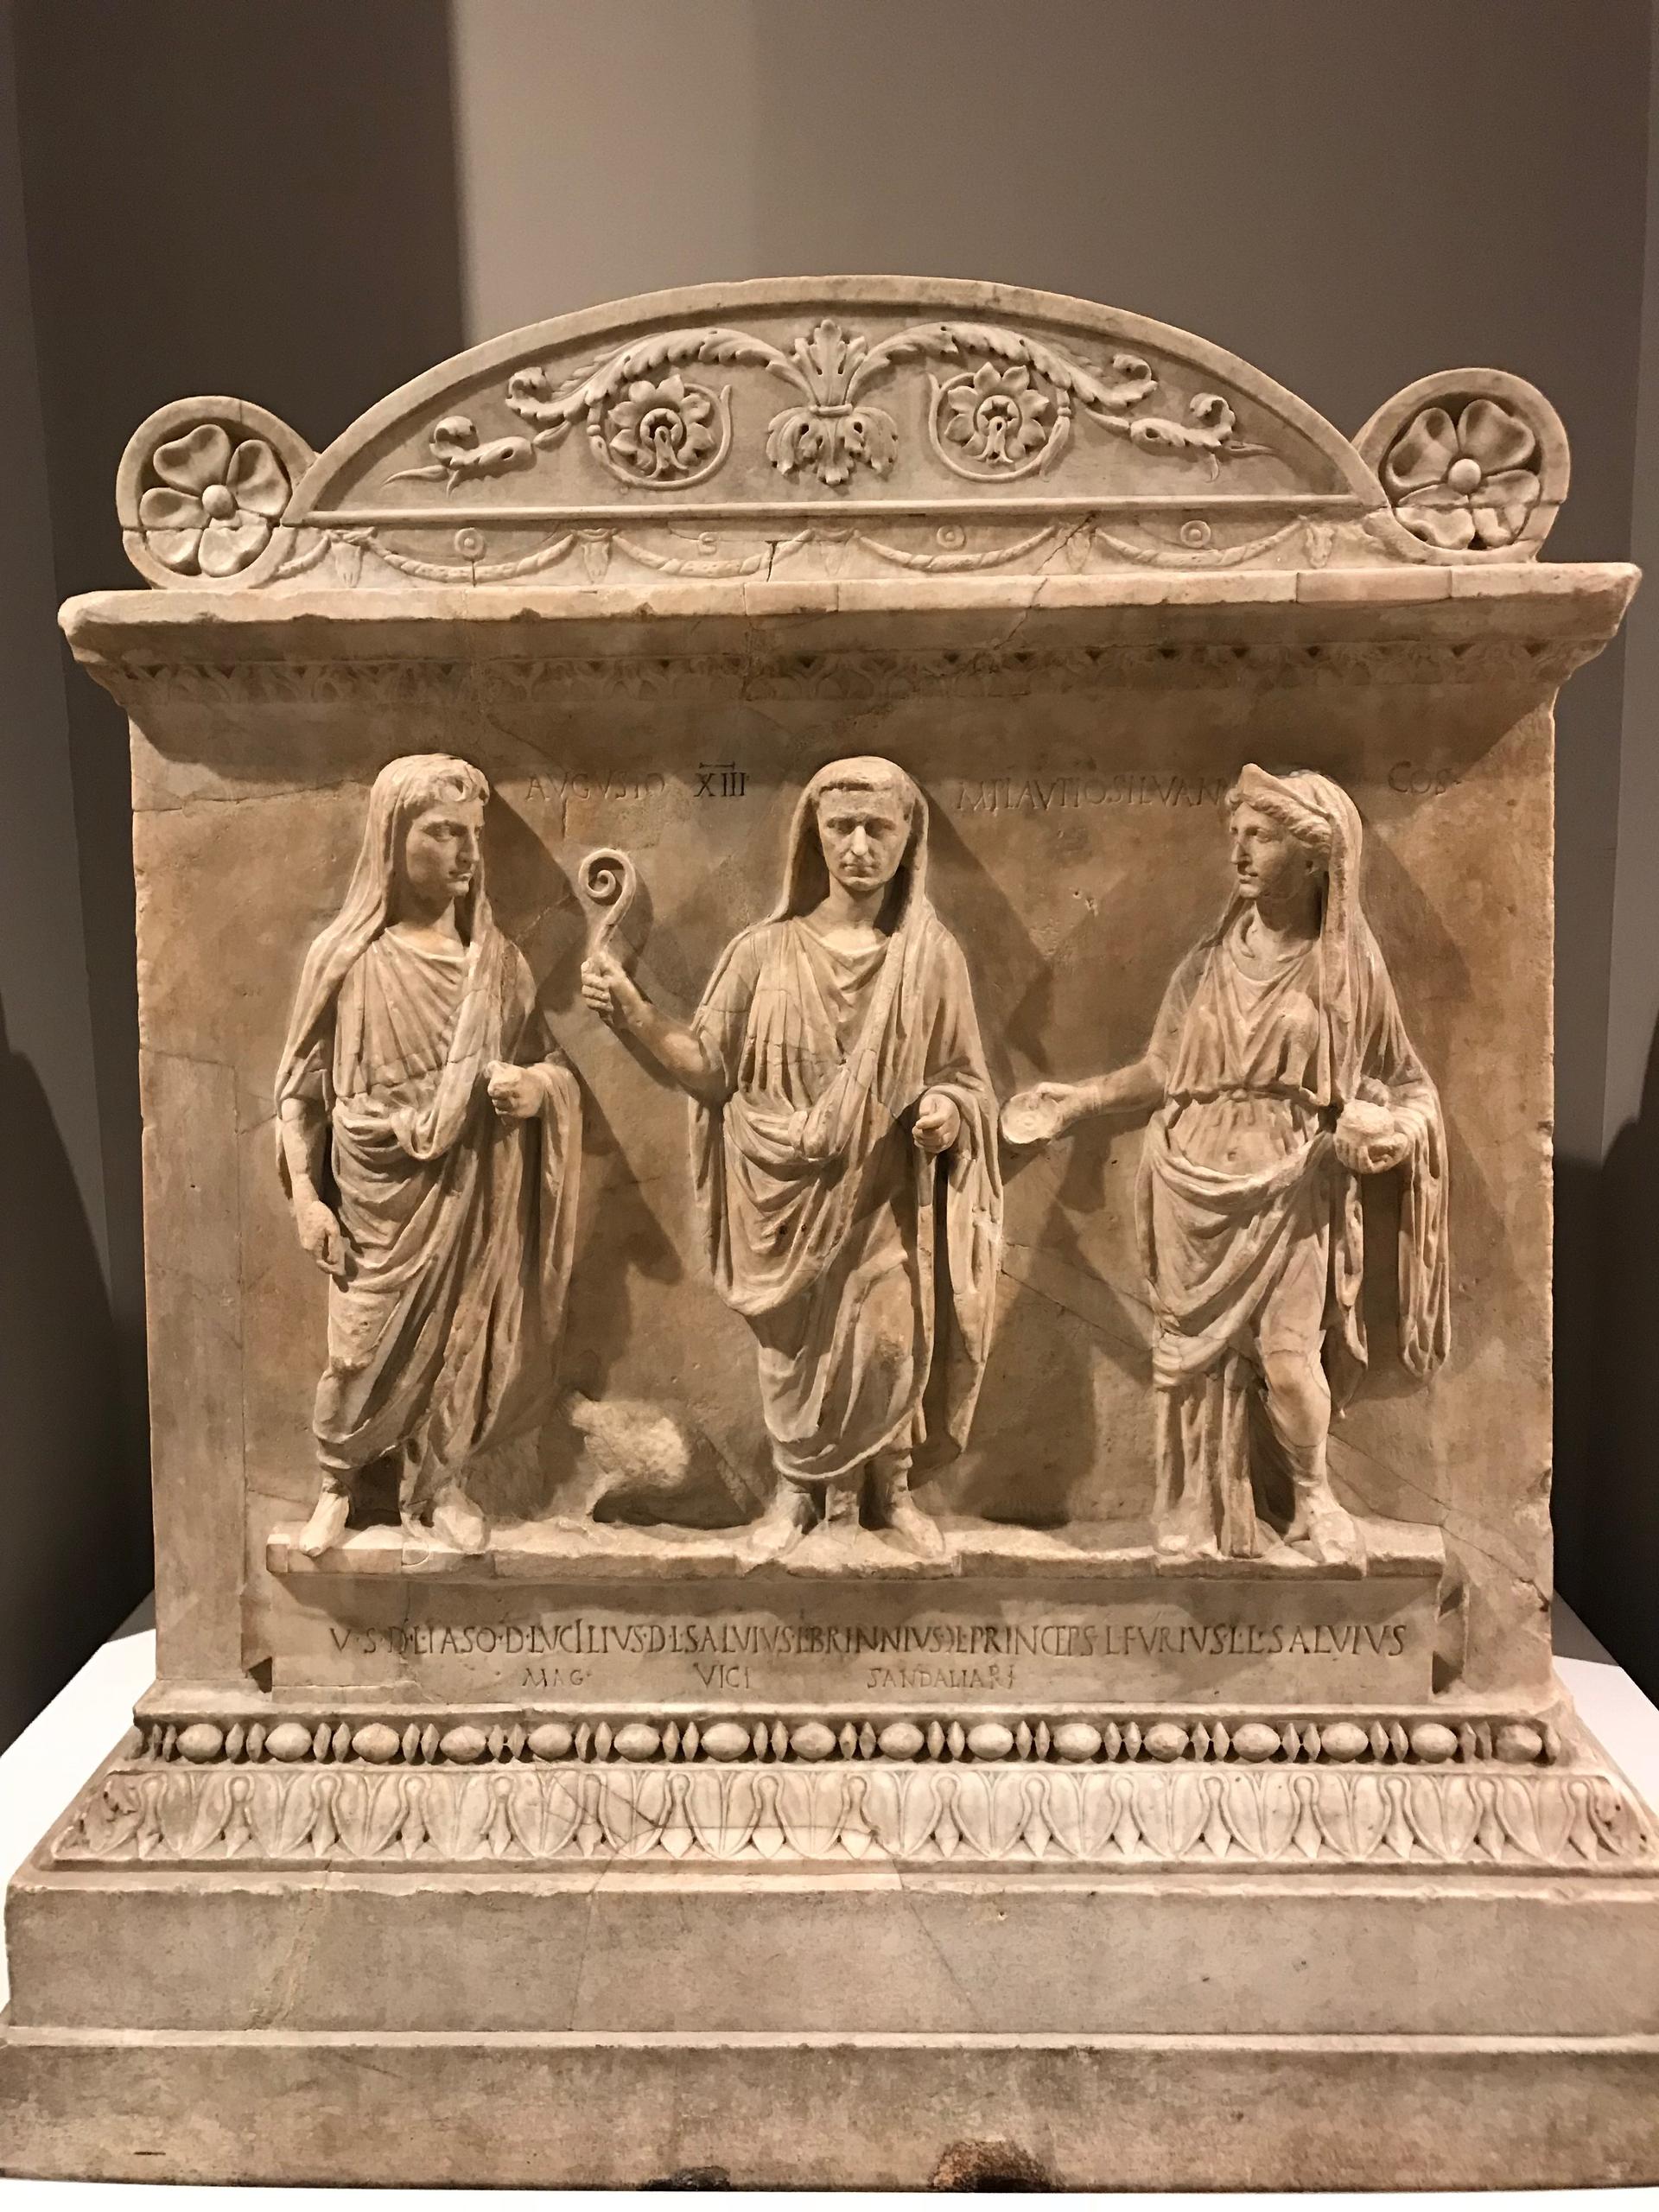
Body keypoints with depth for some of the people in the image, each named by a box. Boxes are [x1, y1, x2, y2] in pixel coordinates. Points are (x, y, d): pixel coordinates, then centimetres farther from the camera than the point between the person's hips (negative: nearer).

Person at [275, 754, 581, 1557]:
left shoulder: (494, 957, -1)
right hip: (380, 1194, -2)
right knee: (364, 1348, 6)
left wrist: (538, 1085, -17)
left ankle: (439, 1482, 33)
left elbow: (547, 1061, 6)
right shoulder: (346, 956, -7)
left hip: (471, 1192, 2)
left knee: (460, 1340, 11)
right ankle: (338, 1484, 32)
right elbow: (300, 1085, -2)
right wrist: (304, 1194, -7)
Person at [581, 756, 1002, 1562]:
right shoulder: (765, 951, -3)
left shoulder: (933, 956, -2)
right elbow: (710, 1071, -3)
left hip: (886, 1201, 0)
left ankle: (890, 1490, 32)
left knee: (891, 1346, 7)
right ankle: (795, 1492, 33)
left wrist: (947, 1110, -17)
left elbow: (963, 1075, 5)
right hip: (788, 1198, 0)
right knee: (790, 1349, 11)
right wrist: (633, 1014, -18)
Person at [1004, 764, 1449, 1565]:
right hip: (1196, 1183, 3)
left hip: (1290, 1189, -2)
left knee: (1288, 1353, -12)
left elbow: (1396, 1080, 6)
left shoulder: (1349, 966, 1)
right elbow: (1164, 1070, 9)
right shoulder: (1210, 961, 6)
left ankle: (1315, 1500, 16)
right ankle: (1207, 1515, 22)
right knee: (1199, 1352, 6)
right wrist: (1077, 1099, 2)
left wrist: (1396, 1126, -15)